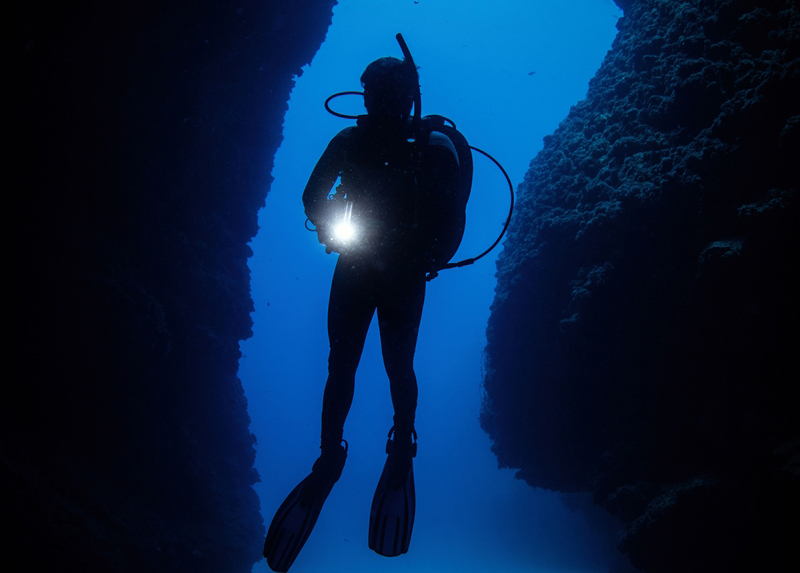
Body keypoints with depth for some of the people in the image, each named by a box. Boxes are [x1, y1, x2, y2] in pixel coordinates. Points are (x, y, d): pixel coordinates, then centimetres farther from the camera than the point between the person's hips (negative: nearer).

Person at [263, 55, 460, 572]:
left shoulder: (434, 149, -7)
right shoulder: (350, 142, 1)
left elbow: (449, 217, -11)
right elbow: (313, 196, 8)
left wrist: (422, 259, -22)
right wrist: (332, 229, -7)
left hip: (403, 275, -2)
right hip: (355, 267, 2)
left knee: (398, 366, -7)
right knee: (340, 363, -3)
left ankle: (402, 447, 18)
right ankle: (329, 457, 11)